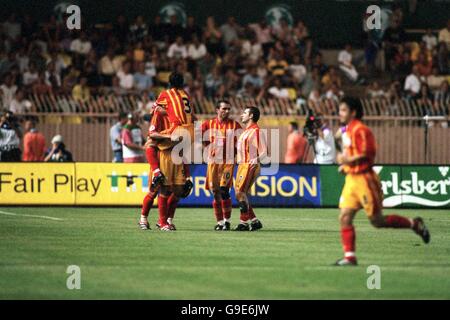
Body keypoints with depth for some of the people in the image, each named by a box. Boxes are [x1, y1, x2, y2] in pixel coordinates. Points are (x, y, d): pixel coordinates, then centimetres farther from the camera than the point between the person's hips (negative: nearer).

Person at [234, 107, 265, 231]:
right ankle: (254, 221, 12)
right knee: (239, 194, 7)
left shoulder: (256, 131, -10)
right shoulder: (246, 131, 20)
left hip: (250, 166, -10)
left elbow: (264, 151, -17)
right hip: (242, 165, 10)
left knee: (240, 193, -14)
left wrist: (257, 159, -33)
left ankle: (244, 222, -10)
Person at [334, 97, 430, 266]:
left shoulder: (360, 130, -15)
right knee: (345, 217, -2)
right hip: (351, 179, 9)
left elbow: (367, 154, -21)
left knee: (377, 221, -3)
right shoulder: (347, 130, 15)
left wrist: (347, 160, -17)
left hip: (364, 179, -9)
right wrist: (345, 165, 13)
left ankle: (414, 224, 13)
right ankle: (349, 257, -1)